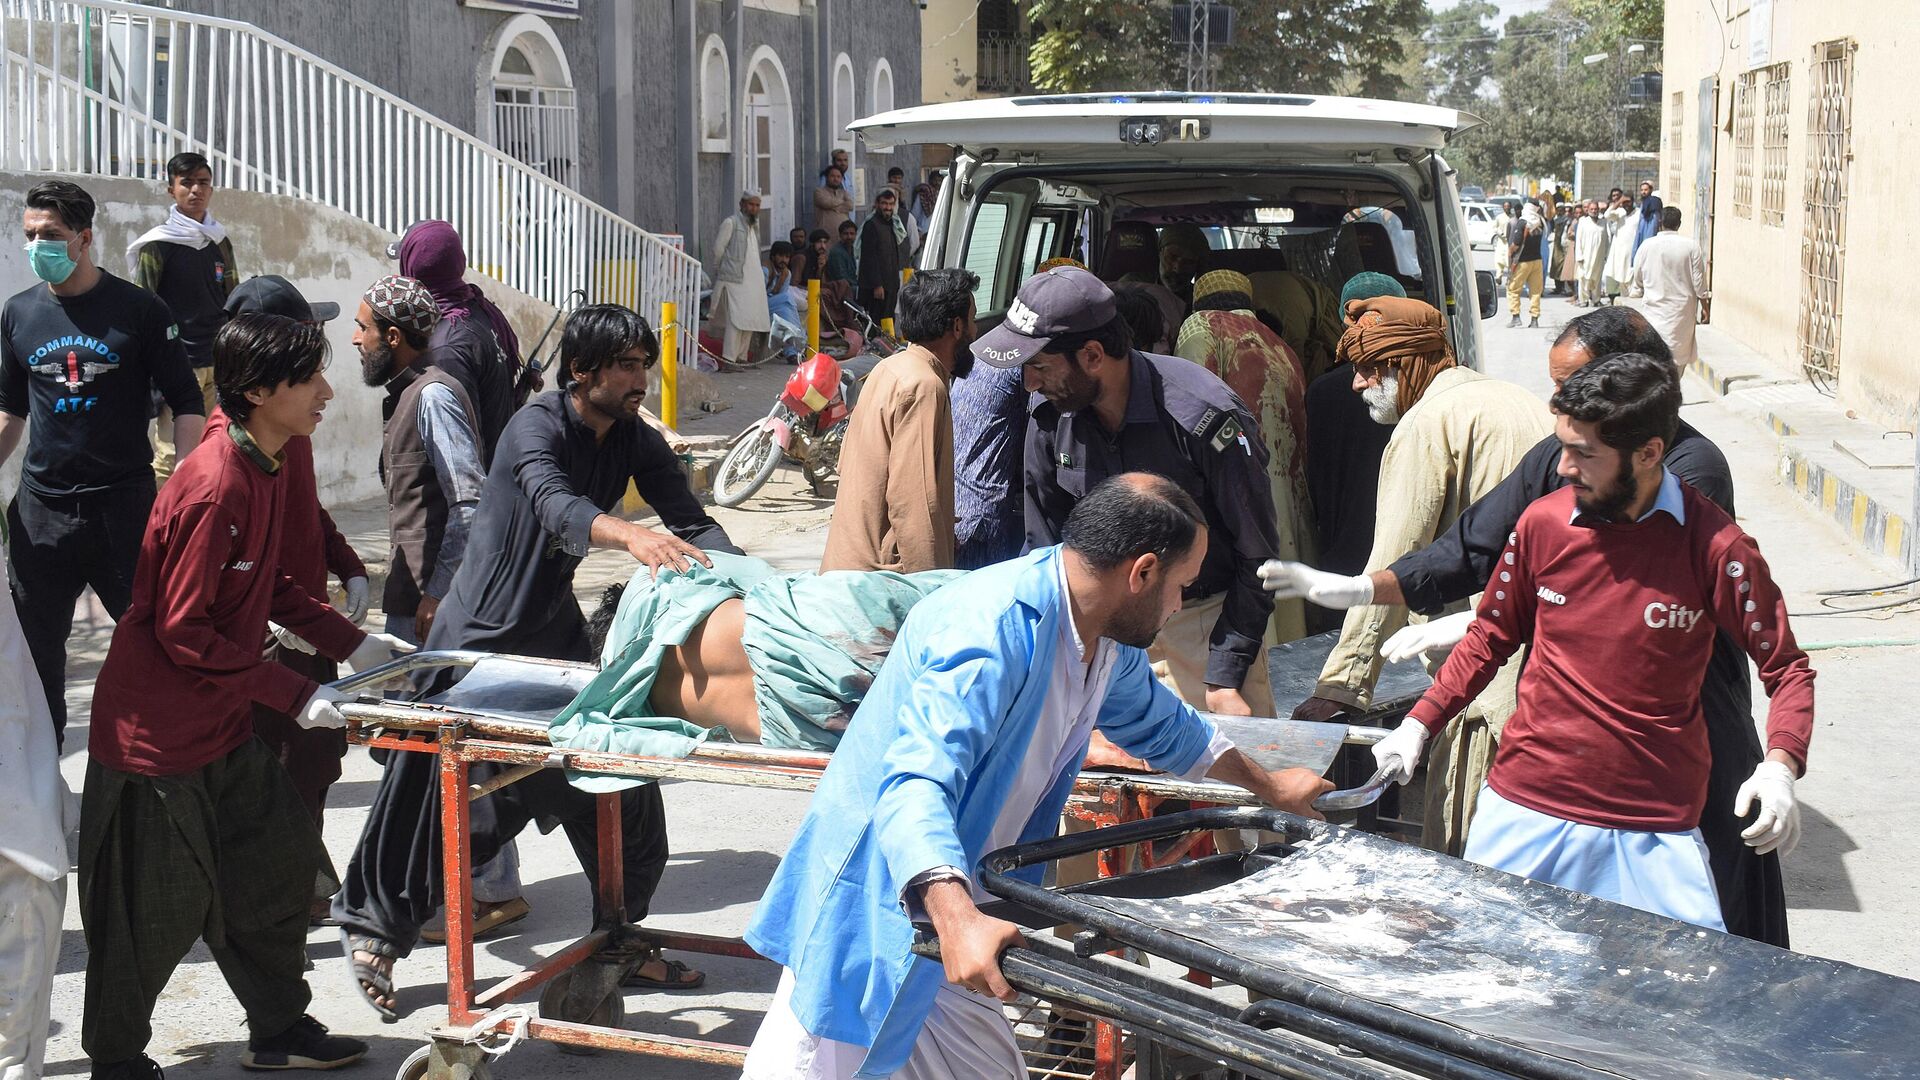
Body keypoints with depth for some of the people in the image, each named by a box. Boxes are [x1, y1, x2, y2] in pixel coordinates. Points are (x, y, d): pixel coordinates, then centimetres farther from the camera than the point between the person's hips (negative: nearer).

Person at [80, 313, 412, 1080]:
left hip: (225, 729, 9)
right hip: (157, 734, -9)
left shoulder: (264, 471, 5)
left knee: (274, 872, 14)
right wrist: (296, 694, -22)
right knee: (156, 915, 3)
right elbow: (182, 631, -25)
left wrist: (352, 643, 8)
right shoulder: (213, 489, -25)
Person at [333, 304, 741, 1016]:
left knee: (619, 783, 2)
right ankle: (374, 927, 21)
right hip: (481, 632, -6)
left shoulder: (637, 443, -1)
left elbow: (691, 522, -8)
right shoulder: (538, 425, -20)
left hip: (556, 627, 6)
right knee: (432, 790, 0)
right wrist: (629, 534, -59)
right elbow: (556, 506, -40)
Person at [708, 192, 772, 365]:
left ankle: (742, 357, 11)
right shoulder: (730, 223, -5)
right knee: (736, 318, -15)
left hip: (753, 281, 8)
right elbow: (718, 249, -3)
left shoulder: (755, 225, 18)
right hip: (734, 280, -8)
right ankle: (728, 359, -16)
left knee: (750, 319, 5)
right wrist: (719, 271, 6)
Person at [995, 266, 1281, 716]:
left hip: (1211, 620, -4)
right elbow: (1044, 541, 4)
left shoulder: (1205, 416, -25)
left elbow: (1256, 558, -16)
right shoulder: (1049, 412, -9)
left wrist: (1225, 676, -18)